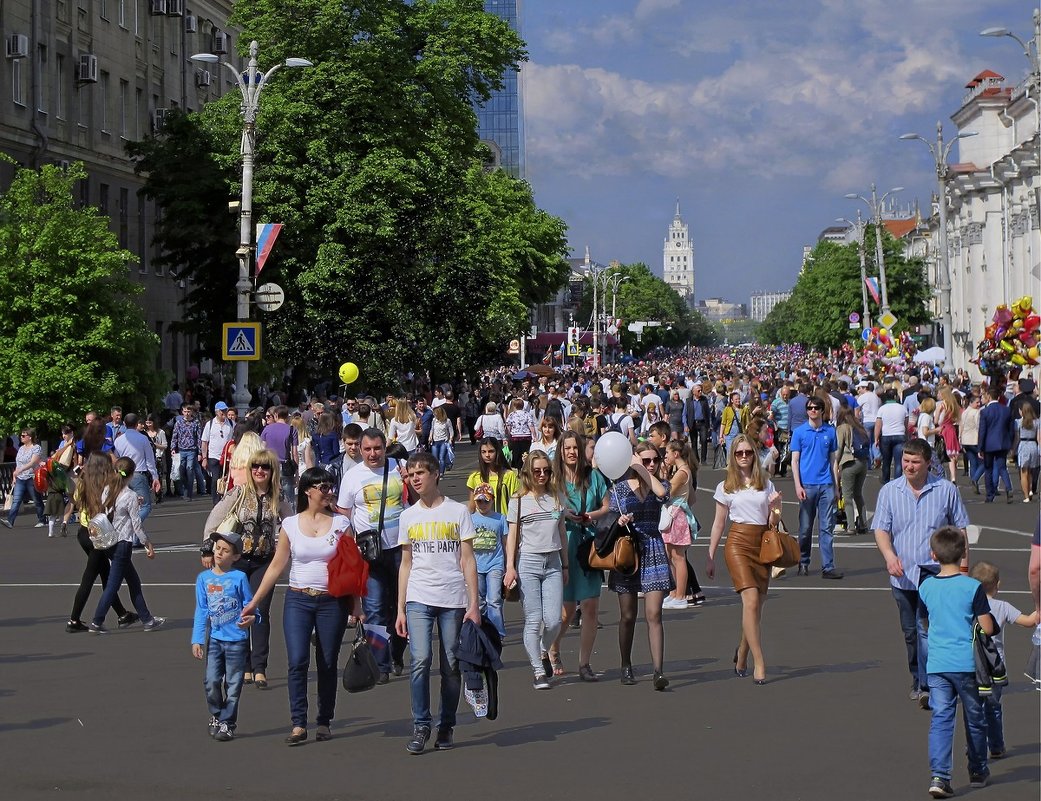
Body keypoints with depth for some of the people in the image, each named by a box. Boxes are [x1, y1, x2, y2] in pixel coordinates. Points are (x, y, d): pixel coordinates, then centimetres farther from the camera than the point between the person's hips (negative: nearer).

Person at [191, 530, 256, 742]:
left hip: (237, 640, -2)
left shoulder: (239, 578, -6)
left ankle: (227, 723, 14)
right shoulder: (204, 578, 3)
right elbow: (201, 611, 6)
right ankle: (216, 717, 22)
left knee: (233, 684, 4)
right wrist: (197, 640, 2)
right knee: (211, 682, -1)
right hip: (215, 639, 2)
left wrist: (251, 617, -24)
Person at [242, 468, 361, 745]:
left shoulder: (341, 524, 1)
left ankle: (324, 722, 17)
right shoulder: (290, 525, 2)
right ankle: (298, 724, -8)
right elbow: (276, 566, 7)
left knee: (328, 664, 5)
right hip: (298, 600, 0)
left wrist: (357, 607, 1)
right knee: (297, 662, -12)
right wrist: (254, 602, 6)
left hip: (332, 602, 0)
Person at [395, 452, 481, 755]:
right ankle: (421, 727, -7)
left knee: (451, 666, 2)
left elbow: (467, 560, 2)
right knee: (420, 659, -15)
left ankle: (446, 728, 14)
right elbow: (406, 564, 15)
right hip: (418, 599, 1)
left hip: (453, 599, -1)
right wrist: (400, 609, 10)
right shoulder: (408, 516, 12)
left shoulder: (457, 512, 4)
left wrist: (473, 604, -5)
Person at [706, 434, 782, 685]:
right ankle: (759, 664, -18)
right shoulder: (726, 487, 6)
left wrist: (775, 507, -8)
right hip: (738, 543, -3)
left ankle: (742, 653, 28)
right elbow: (719, 523, 10)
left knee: (757, 604, 3)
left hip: (762, 542, 3)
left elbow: (773, 523, 13)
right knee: (751, 601, -17)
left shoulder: (766, 484, 12)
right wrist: (710, 556, 8)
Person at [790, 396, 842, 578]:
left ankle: (828, 567, -4)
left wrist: (836, 485, 8)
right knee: (805, 528, 7)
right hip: (807, 485, -1)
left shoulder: (830, 431, 7)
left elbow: (833, 459, 11)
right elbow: (795, 460, 1)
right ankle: (803, 563, 21)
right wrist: (798, 486, -8)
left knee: (826, 527, -2)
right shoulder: (799, 432, 2)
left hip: (826, 485, 1)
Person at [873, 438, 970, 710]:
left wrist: (963, 565, 6)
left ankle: (927, 686, -16)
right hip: (902, 575, 3)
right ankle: (918, 680, 26)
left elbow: (960, 530, 9)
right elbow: (881, 530, -1)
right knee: (910, 632, 11)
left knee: (927, 628, -15)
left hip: (935, 573, -3)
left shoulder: (946, 490, 1)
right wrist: (889, 555, -20)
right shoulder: (889, 491, 3)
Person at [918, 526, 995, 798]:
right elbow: (988, 628, -8)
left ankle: (939, 775, -14)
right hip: (967, 663, -2)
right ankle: (978, 771, 28)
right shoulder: (973, 587, -11)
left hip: (936, 663, 2)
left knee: (940, 719, 0)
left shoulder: (926, 587, 2)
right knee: (975, 719, 15)